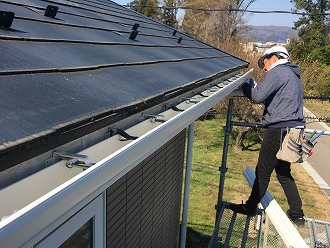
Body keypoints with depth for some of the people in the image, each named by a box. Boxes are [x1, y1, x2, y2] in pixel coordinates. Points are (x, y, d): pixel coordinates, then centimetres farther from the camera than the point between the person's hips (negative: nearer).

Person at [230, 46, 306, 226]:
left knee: (263, 171, 2)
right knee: (283, 172, 16)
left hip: (279, 129, -10)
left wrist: (246, 85, 2)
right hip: (293, 128, 10)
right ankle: (296, 215, 20)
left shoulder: (277, 71, -7)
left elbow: (258, 96, -18)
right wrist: (254, 87, 14)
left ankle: (250, 208, 15)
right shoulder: (293, 76, 23)